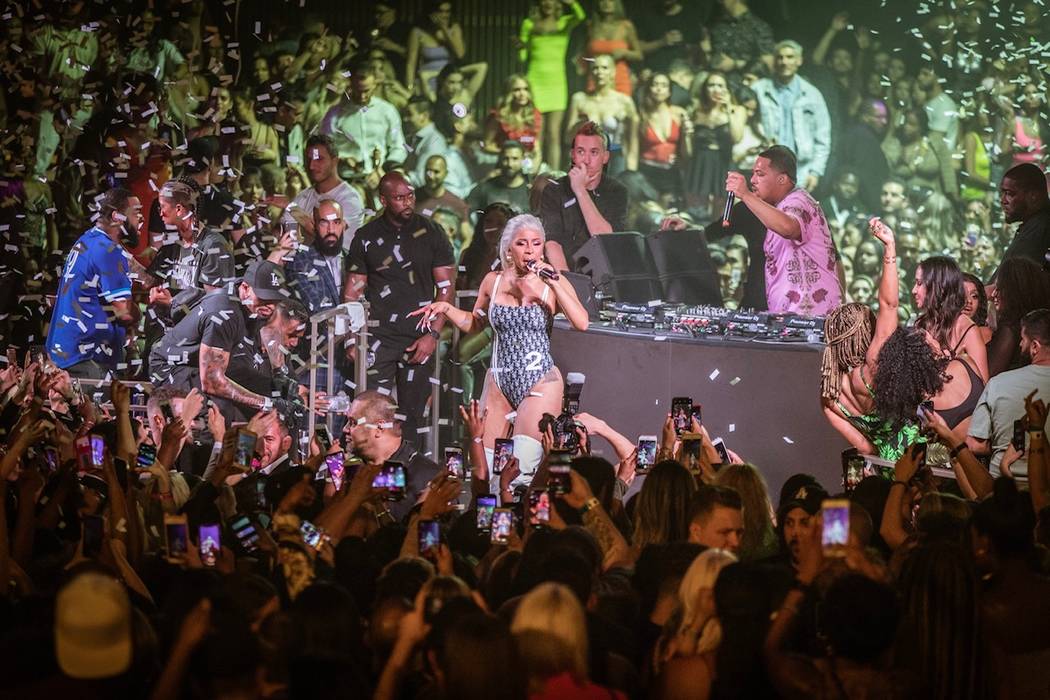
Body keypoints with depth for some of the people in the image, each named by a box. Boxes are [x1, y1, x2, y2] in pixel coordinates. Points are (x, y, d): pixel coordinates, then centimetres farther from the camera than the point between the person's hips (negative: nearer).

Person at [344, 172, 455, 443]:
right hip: (379, 337, 0)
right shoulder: (367, 237, 5)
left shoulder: (431, 233, 4)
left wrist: (433, 334, -6)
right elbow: (353, 291, 8)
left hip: (420, 339, 0)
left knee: (412, 415, 4)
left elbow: (445, 287, 3)